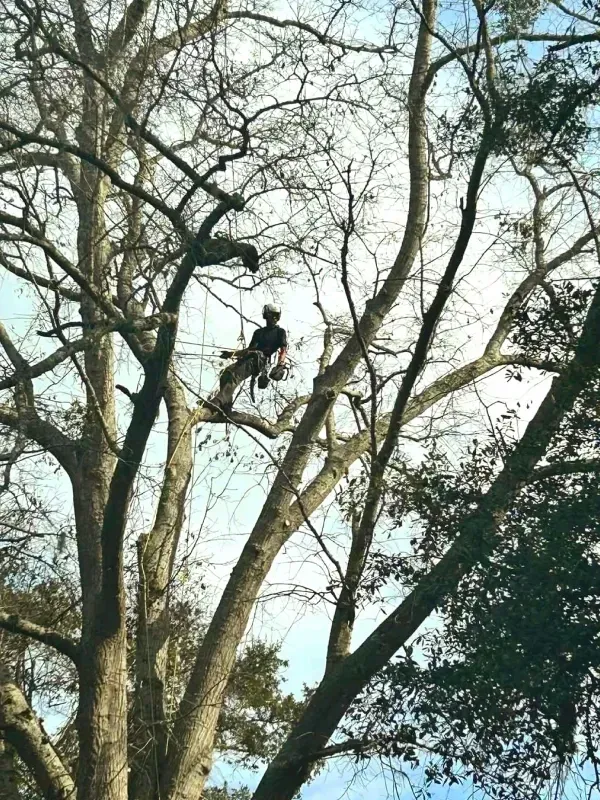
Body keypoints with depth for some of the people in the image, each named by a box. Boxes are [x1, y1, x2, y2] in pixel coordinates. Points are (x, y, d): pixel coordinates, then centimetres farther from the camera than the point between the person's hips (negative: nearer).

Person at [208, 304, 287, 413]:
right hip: (248, 358, 6)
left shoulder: (280, 332, 17)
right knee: (227, 372, -25)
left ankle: (218, 401, -51)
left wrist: (279, 365, -16)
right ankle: (225, 408, -35)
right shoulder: (258, 332, 34)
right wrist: (232, 353, 22)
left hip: (261, 360, -6)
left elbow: (283, 350, 4)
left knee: (235, 376, -33)